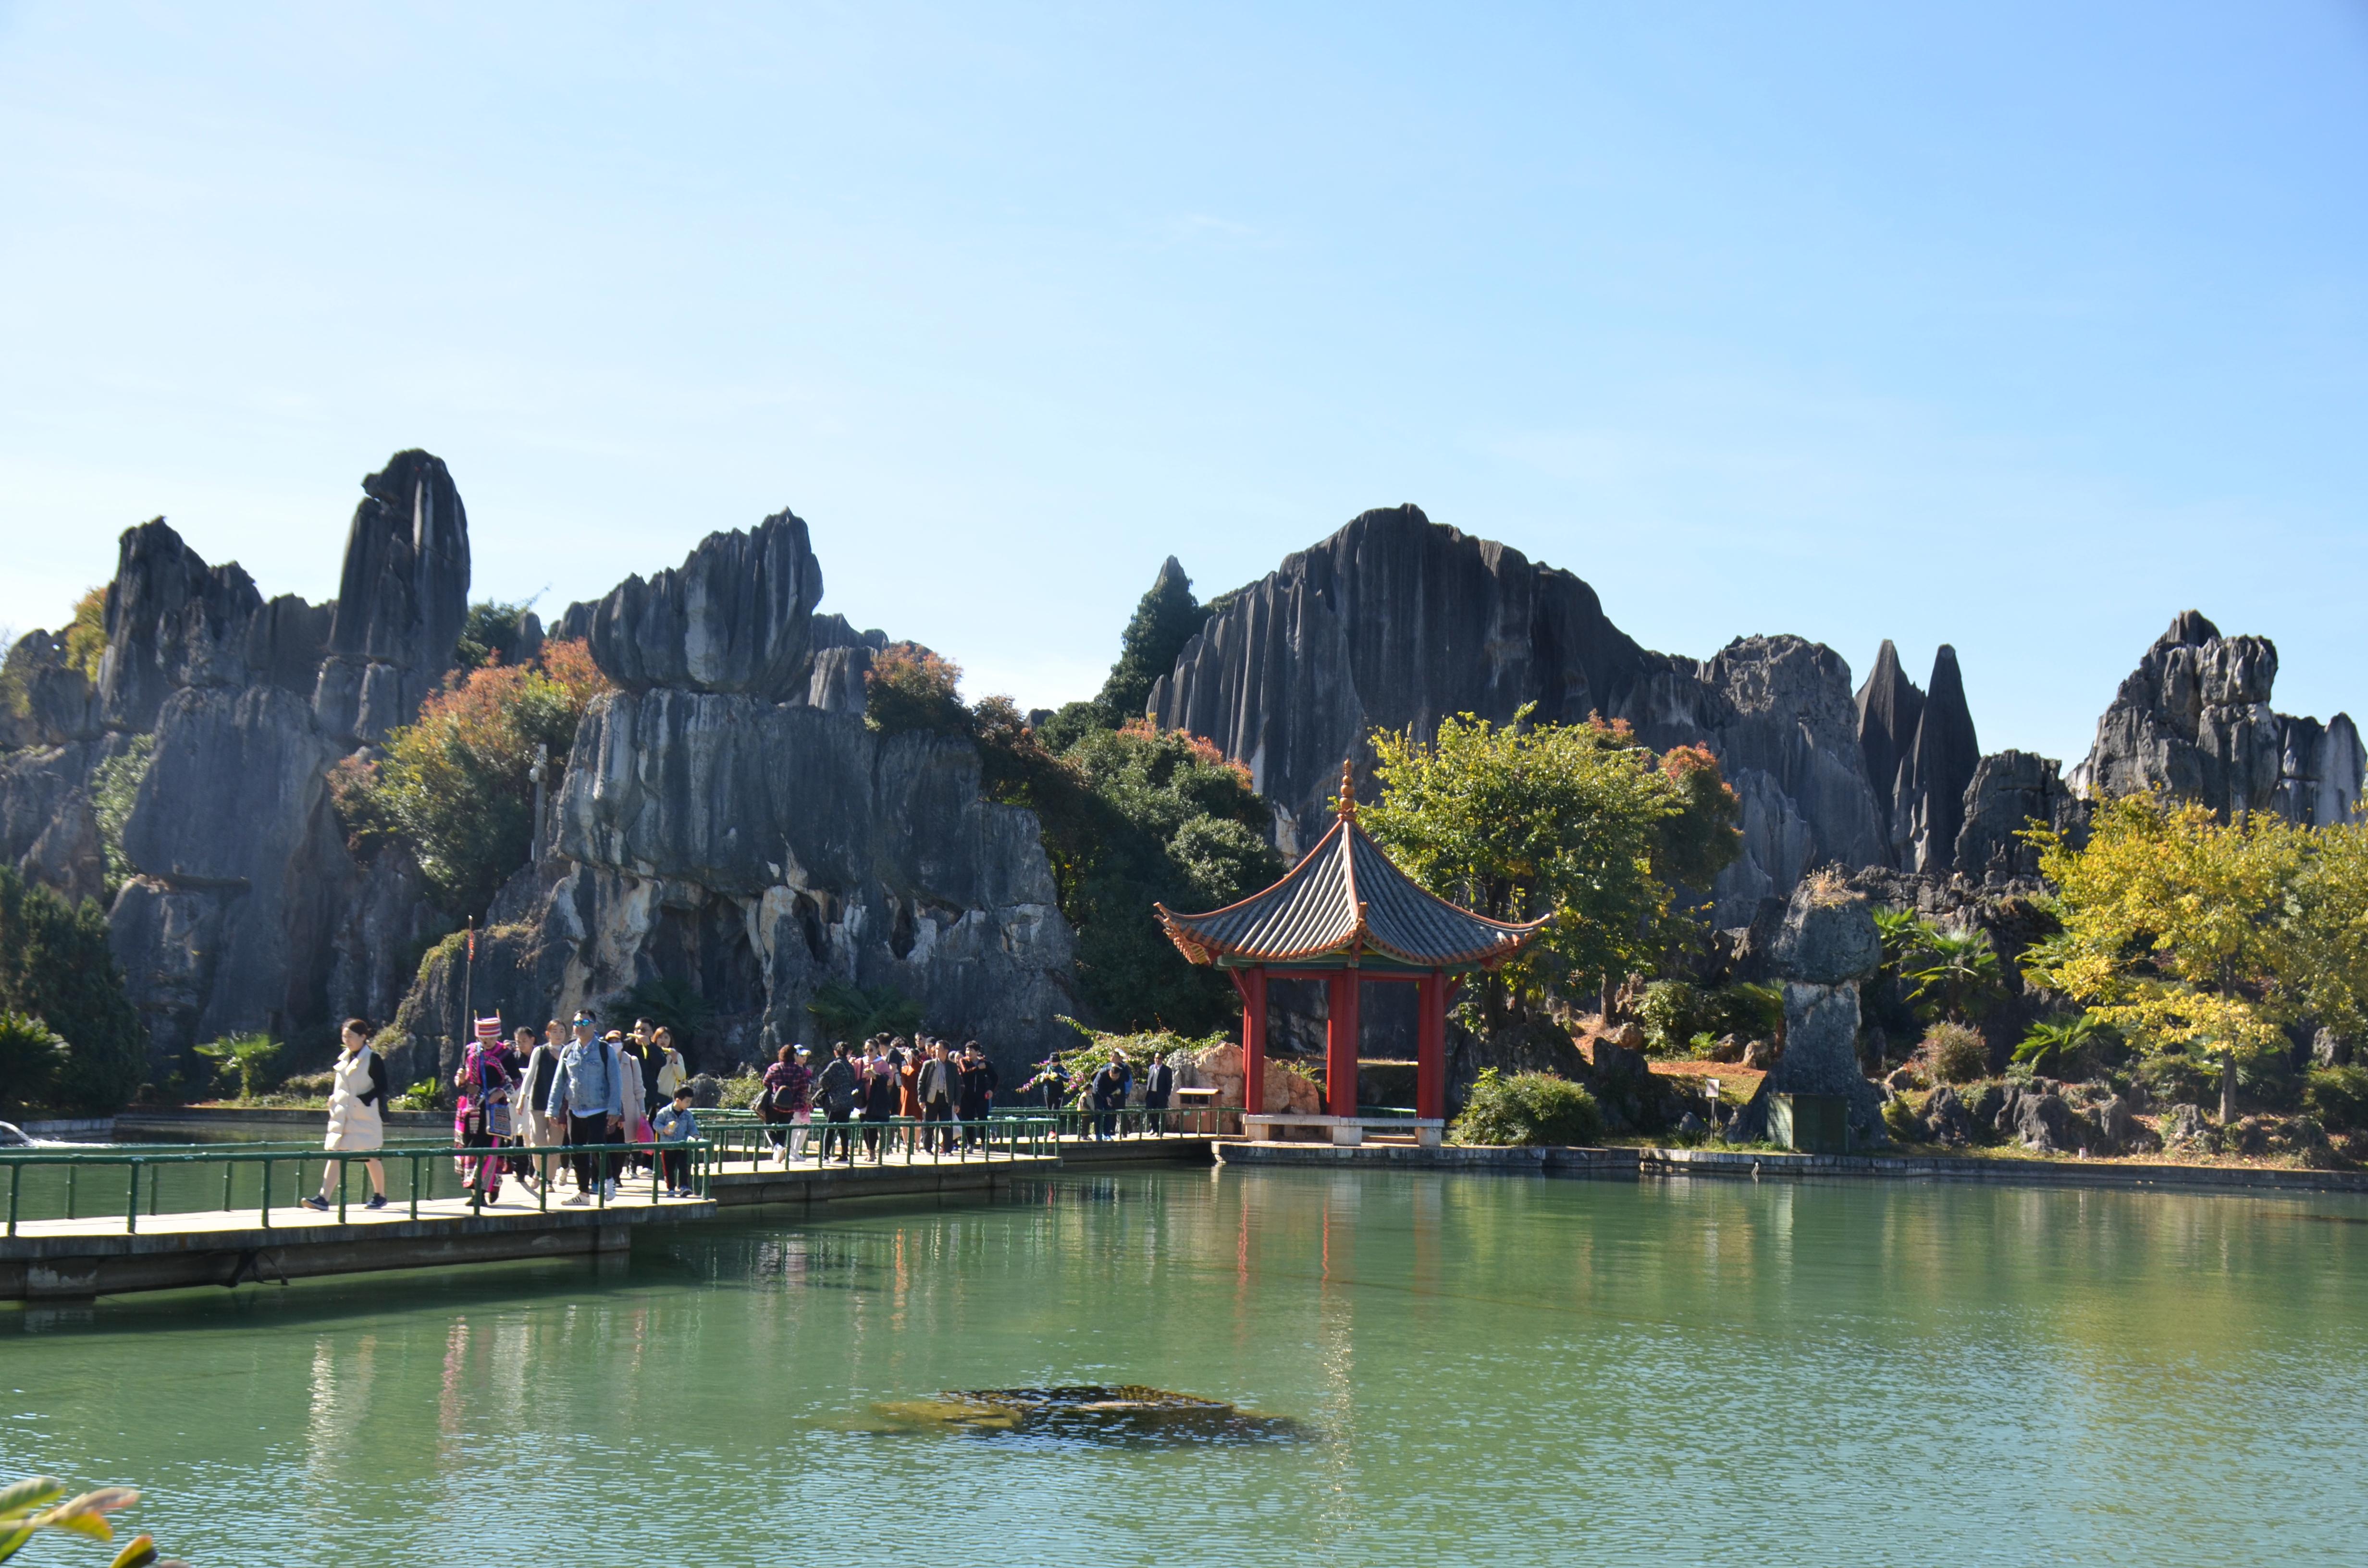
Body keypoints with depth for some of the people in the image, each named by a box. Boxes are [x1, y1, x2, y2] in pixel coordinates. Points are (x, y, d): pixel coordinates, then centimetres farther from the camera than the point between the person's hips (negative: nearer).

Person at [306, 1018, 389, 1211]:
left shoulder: (373, 1059, -7)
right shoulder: (343, 1059, 14)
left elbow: (381, 1088, -11)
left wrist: (362, 1100, -19)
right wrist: (333, 1099, 6)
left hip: (365, 1117, -6)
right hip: (342, 1116, 6)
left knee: (371, 1157, 4)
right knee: (335, 1156, -4)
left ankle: (380, 1196, 19)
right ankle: (323, 1198, -12)